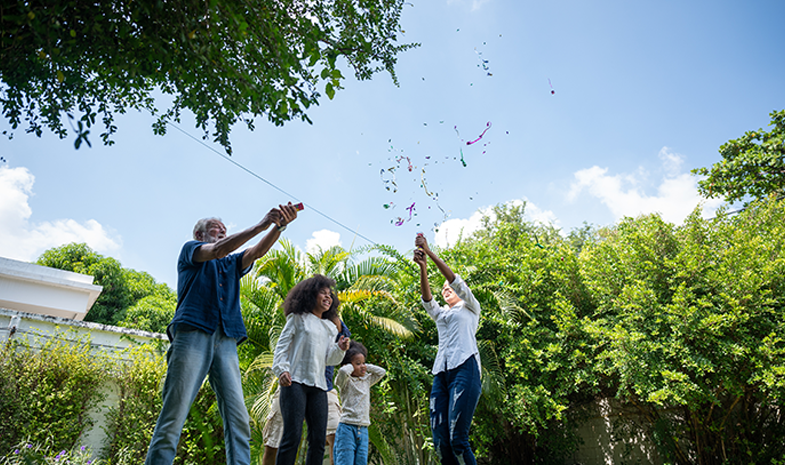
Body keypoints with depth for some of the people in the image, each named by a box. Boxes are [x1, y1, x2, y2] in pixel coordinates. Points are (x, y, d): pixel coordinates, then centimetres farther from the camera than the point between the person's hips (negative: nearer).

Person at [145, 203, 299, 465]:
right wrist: (260, 226, -7)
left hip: (226, 342, 5)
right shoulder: (190, 249, 17)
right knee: (173, 418, -9)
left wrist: (279, 226, -7)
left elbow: (257, 251, 11)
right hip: (193, 333, -4)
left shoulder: (232, 264, 29)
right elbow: (217, 250, -4)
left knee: (238, 420, -8)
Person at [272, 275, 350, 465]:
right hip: (295, 381, -5)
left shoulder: (330, 327, 22)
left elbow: (328, 359, 18)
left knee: (319, 439, 0)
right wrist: (282, 370, -13)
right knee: (293, 435, -13)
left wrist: (340, 349, -2)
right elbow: (282, 346, 3)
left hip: (318, 386, 5)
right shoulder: (298, 318, 8)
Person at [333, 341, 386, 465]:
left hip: (363, 430, 6)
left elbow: (382, 372, 21)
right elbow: (343, 371, -24)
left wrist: (367, 367, 12)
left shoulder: (366, 380, 16)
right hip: (347, 427, -6)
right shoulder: (346, 381, -3)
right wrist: (352, 366, -4)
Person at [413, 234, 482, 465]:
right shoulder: (440, 314, 30)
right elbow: (427, 299, 9)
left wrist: (430, 252, -3)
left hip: (464, 368, -5)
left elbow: (454, 279, 3)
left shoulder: (470, 307, 17)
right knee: (440, 441, -5)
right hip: (441, 373, 5)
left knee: (457, 439, -17)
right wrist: (423, 267, -6)